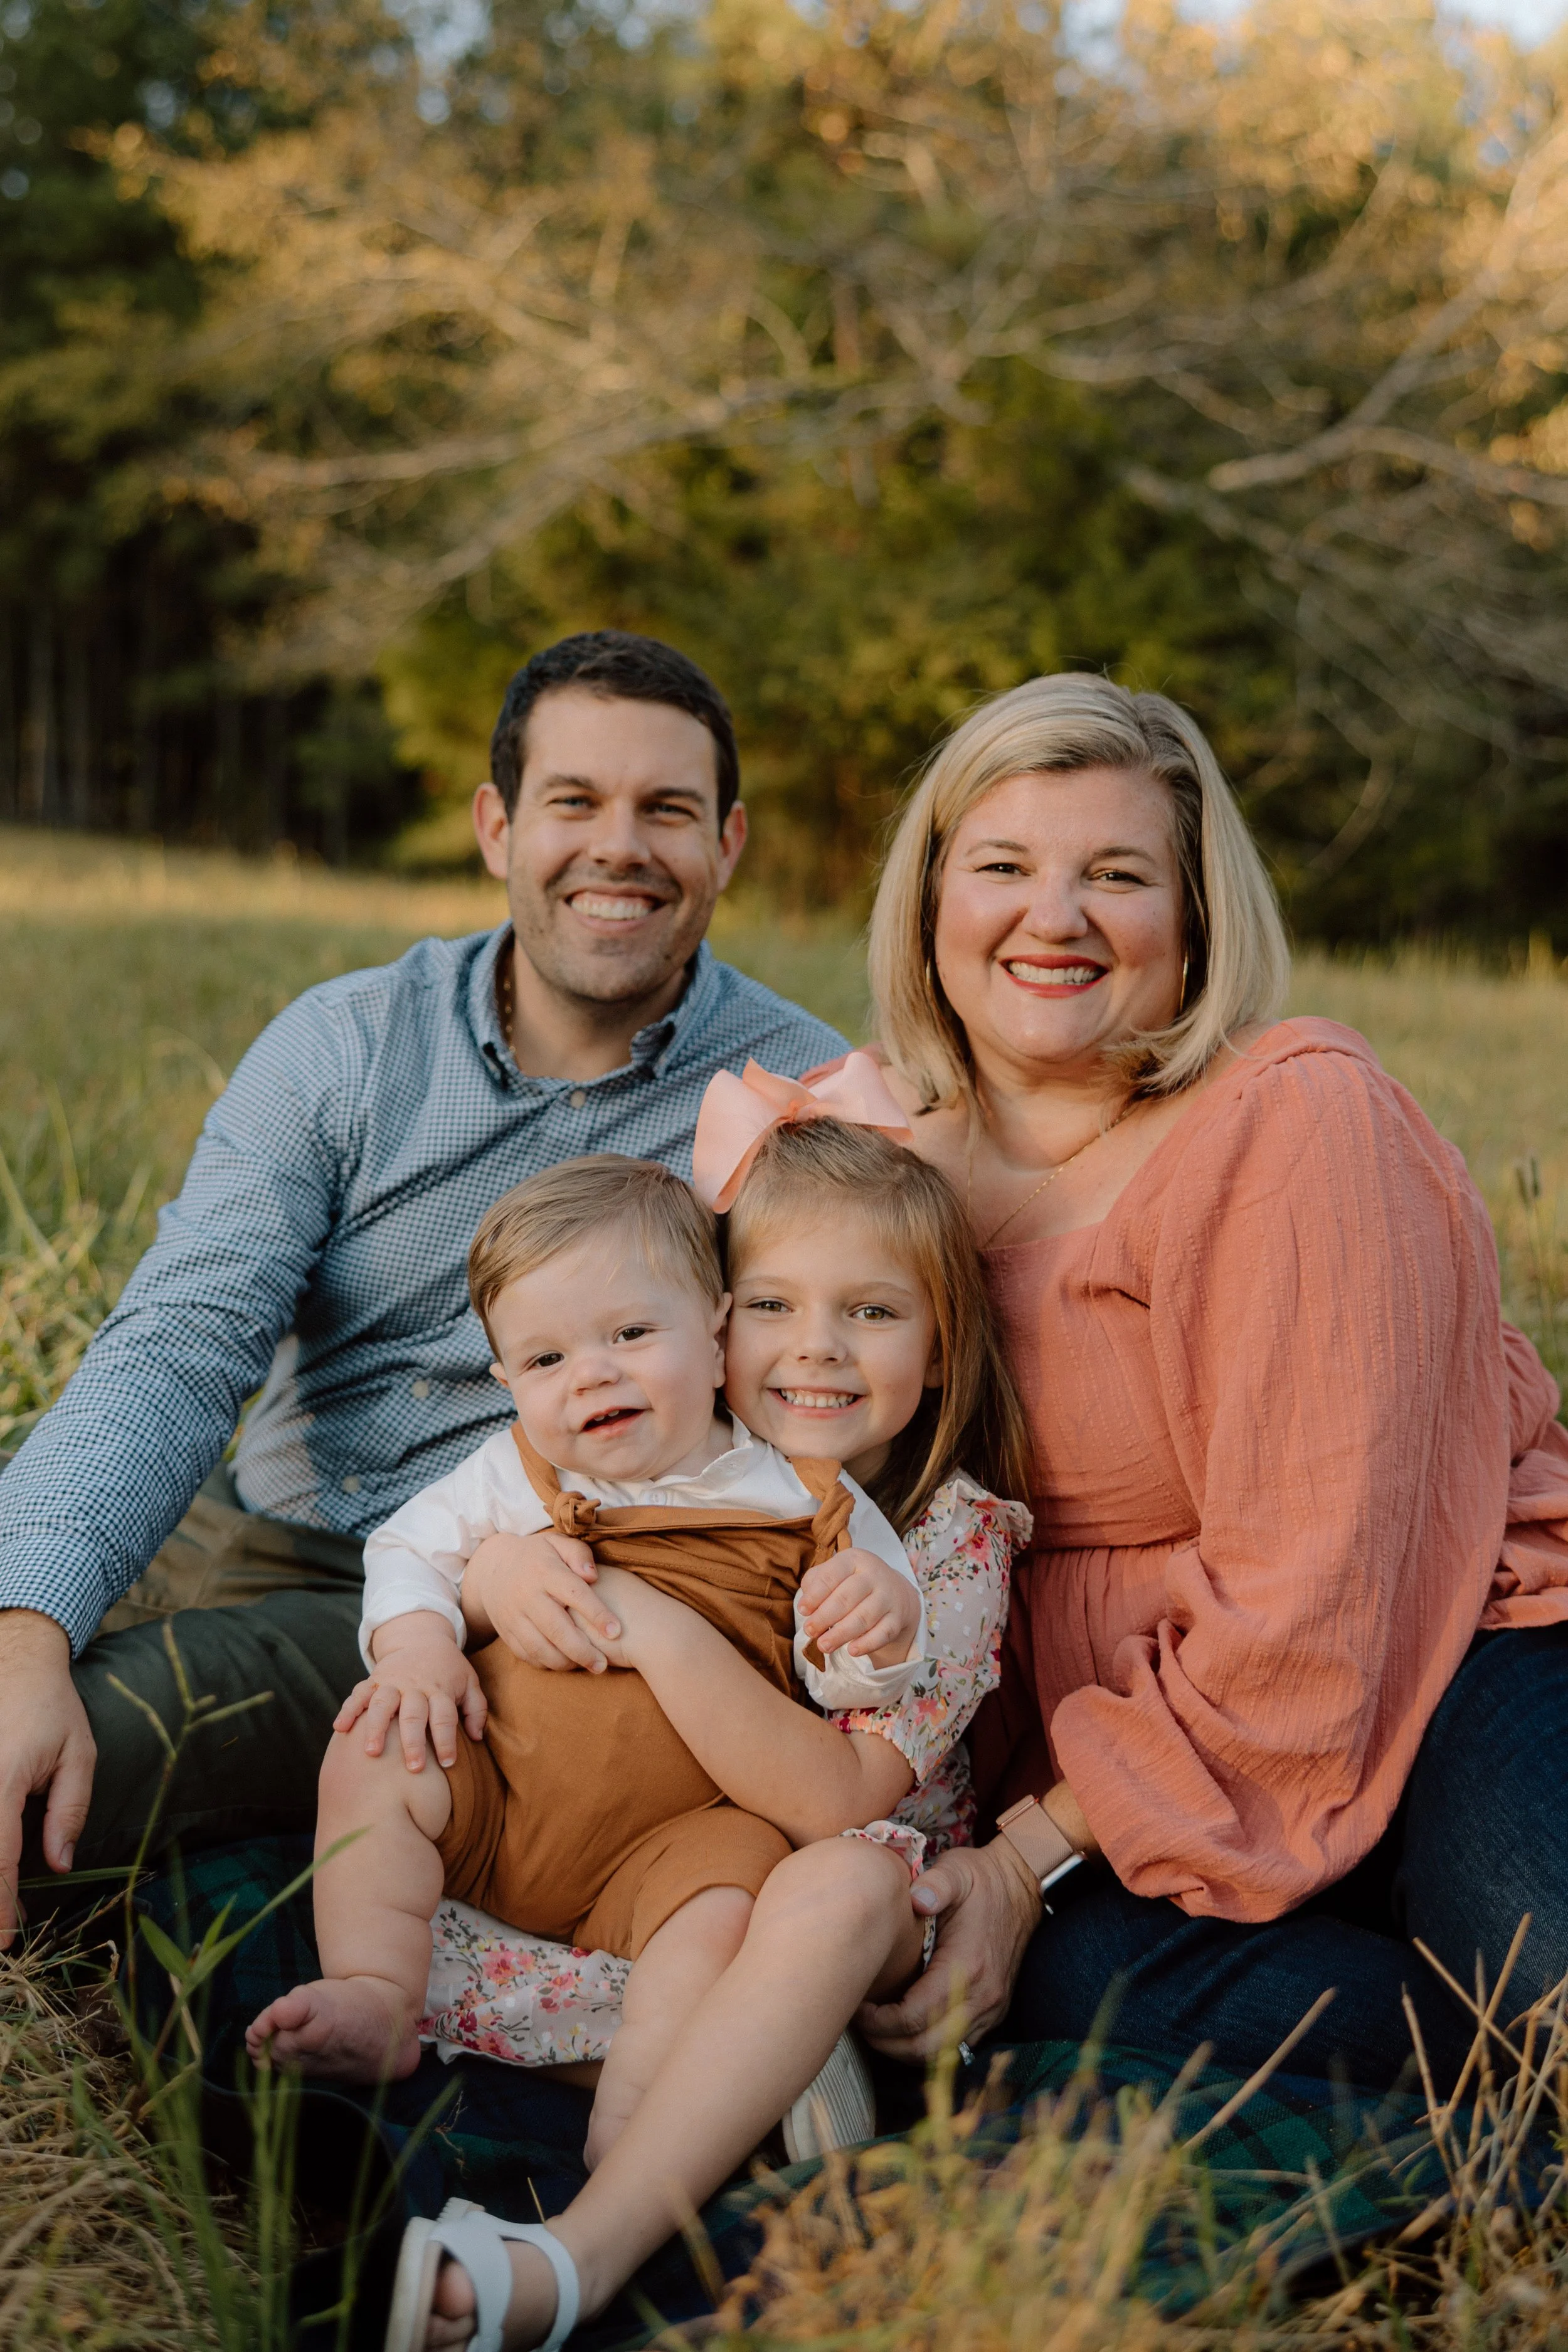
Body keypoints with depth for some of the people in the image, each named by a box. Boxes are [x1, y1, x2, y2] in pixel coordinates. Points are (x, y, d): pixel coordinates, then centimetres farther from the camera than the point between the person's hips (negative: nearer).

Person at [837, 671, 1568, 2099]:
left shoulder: (1297, 1115, -11)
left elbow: (1304, 1591, -17)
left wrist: (1035, 1859, -18)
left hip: (1451, 1672, -4)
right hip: (1111, 1748, 4)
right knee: (1061, 1973, -29)